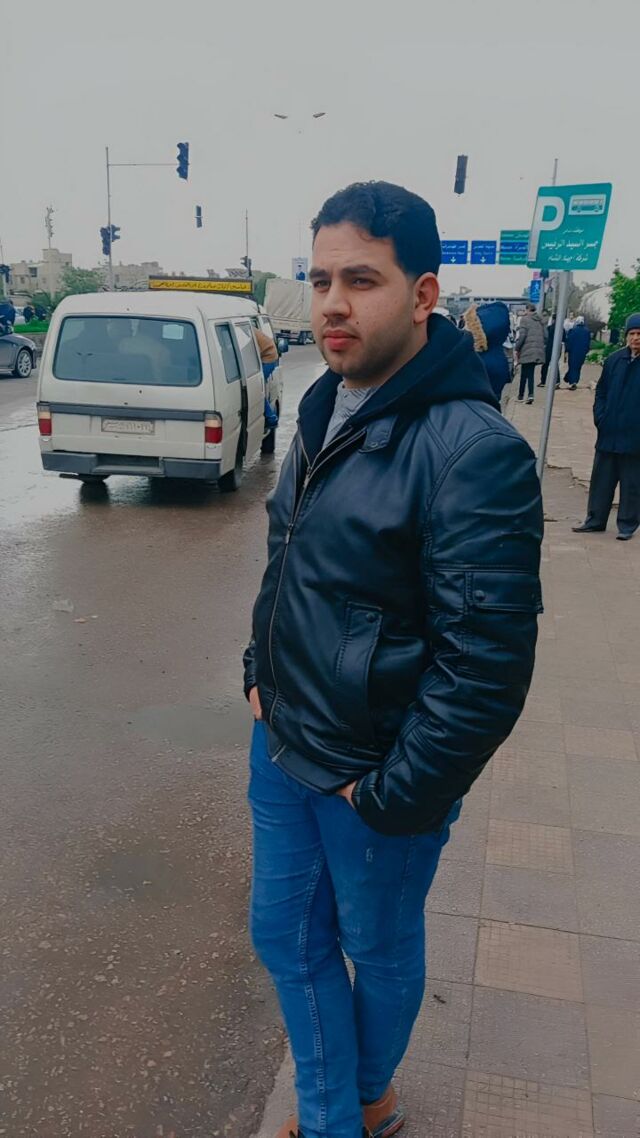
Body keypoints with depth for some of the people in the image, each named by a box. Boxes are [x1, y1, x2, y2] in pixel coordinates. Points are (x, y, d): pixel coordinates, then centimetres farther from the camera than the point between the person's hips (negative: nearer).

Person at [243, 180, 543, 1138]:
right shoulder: (325, 409, 2)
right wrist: (260, 672, 9)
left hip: (378, 778, -7)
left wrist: (393, 795, -16)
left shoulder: (473, 449, -24)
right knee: (285, 935, 21)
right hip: (281, 744, 7)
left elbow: (487, 662, -23)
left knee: (379, 952, 20)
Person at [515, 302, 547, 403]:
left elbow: (522, 335, -12)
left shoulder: (525, 319, -5)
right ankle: (530, 394, -6)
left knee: (524, 374, 3)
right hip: (538, 351, 5)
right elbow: (545, 336, 13)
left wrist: (517, 349, -5)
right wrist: (543, 348, 20)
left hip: (527, 350, -5)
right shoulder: (540, 321, 14)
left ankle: (521, 396, 9)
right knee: (531, 373, 8)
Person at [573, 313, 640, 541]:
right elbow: (601, 391, 11)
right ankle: (595, 520, 23)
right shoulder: (614, 360, 4)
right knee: (601, 479, 11)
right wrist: (600, 417, -1)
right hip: (608, 434, 4)